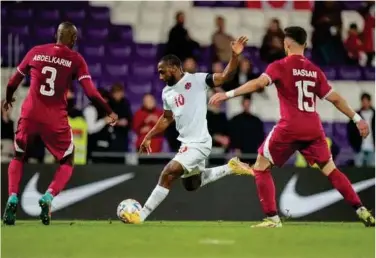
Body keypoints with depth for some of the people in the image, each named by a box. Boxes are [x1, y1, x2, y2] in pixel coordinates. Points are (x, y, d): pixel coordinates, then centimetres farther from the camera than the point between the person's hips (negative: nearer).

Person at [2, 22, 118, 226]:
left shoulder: (36, 52, 6)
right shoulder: (75, 60, -1)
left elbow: (13, 82, 13)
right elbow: (91, 93, -8)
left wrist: (8, 99, 33)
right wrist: (109, 113, 5)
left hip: (30, 114, 2)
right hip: (56, 119, -2)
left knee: (18, 157, 23)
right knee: (67, 162, 17)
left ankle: (12, 198, 0)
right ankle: (48, 198, -7)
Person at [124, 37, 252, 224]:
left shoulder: (197, 80, -11)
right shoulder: (167, 93, 11)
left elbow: (224, 76, -18)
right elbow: (167, 118, 25)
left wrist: (234, 56, -32)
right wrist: (149, 137, 20)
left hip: (199, 143, -9)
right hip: (186, 143, 9)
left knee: (168, 174, -18)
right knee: (191, 184, 20)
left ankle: (141, 215, -12)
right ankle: (230, 168, 31)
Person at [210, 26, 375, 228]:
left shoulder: (280, 67, -2)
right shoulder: (314, 70, 11)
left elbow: (259, 83, -17)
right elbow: (335, 98, 12)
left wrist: (228, 94, -20)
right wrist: (357, 119, 20)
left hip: (289, 128, -4)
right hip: (313, 128, 5)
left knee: (261, 167, 9)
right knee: (330, 170, 16)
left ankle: (272, 218, 0)